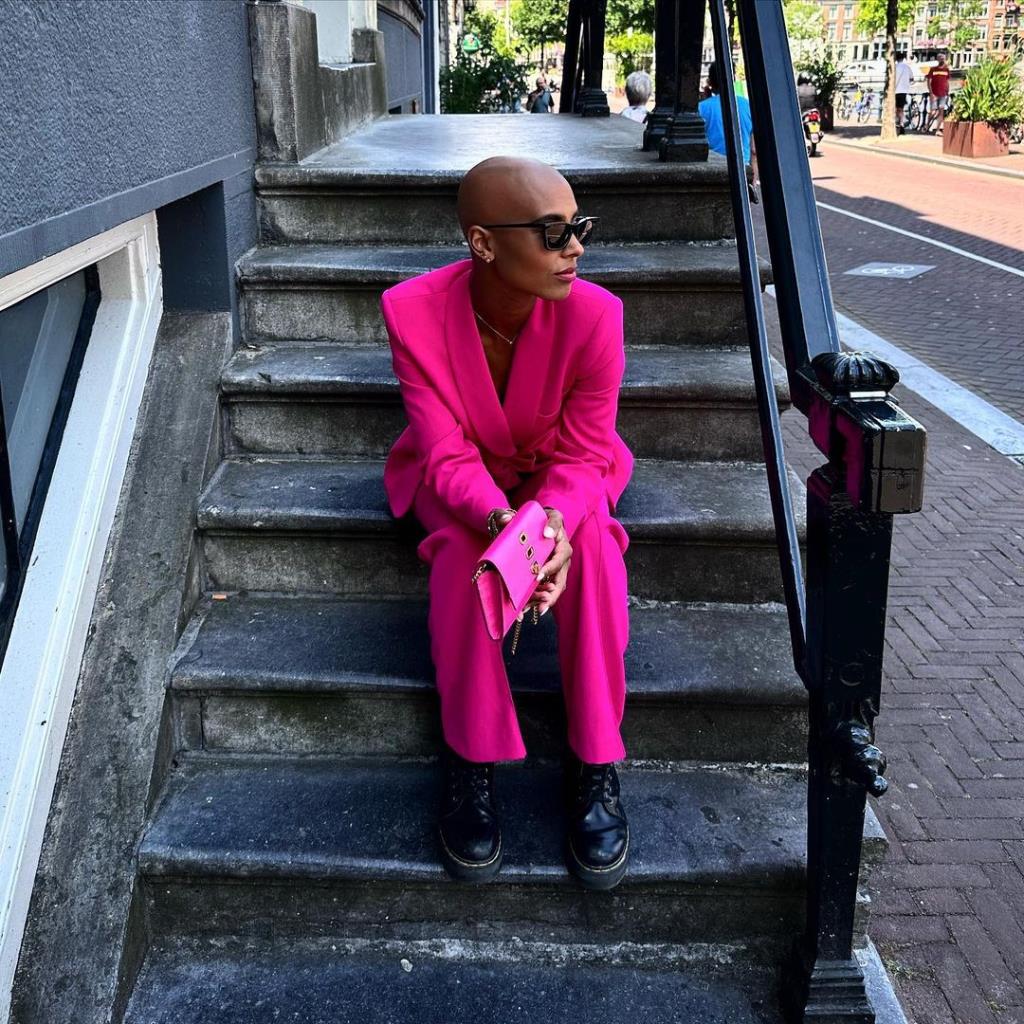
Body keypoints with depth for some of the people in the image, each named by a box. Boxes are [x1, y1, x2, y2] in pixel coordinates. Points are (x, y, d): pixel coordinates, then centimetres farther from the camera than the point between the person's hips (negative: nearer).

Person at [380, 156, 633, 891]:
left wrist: (555, 520, -41)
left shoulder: (594, 314, -24)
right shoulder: (416, 311, -25)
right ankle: (472, 763, -18)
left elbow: (581, 456, -17)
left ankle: (595, 767, -19)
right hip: (461, 478, 0)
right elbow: (447, 454, -23)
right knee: (461, 546, -34)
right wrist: (501, 520, -45)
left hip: (559, 476, 1)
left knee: (590, 541, -32)